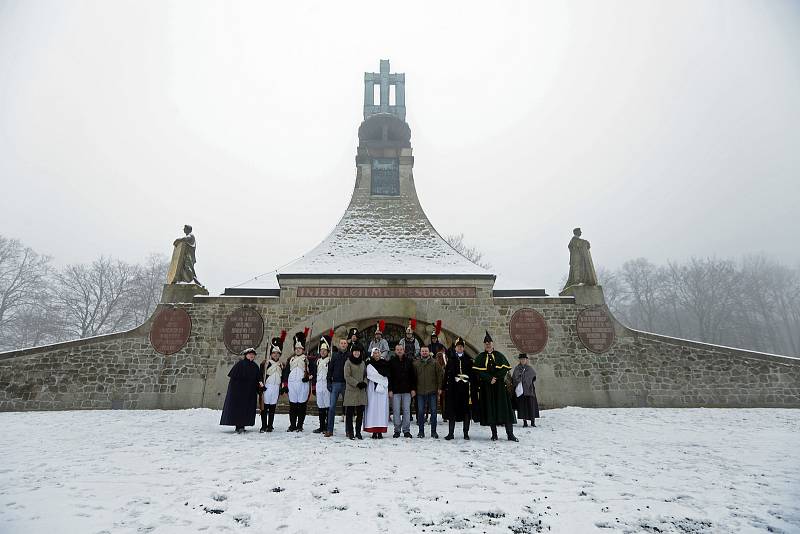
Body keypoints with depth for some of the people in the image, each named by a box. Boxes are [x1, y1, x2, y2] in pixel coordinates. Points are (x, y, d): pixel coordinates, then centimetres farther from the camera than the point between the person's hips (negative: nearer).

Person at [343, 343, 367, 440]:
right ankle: (350, 433, 8)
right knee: (349, 413, -1)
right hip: (351, 391, -5)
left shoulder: (362, 362, 14)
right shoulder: (348, 362, -2)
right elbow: (347, 376, -8)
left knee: (360, 413, 6)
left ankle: (358, 432, 16)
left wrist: (365, 383, -2)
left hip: (361, 392, 5)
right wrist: (357, 383, -14)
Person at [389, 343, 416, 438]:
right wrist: (390, 390, -5)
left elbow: (413, 376, 9)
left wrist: (413, 388, 3)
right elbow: (389, 377, 1)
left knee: (407, 411, 2)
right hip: (395, 391, -1)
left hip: (407, 390, 1)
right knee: (396, 411, 1)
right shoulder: (391, 362, 3)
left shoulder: (408, 361, 8)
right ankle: (397, 431, 10)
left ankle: (406, 430, 9)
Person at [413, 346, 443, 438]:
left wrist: (439, 388, -2)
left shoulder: (434, 363, 3)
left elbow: (439, 375, 3)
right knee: (420, 412, 5)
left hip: (432, 391, -1)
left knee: (433, 411, 4)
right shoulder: (416, 364, 5)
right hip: (420, 391, 1)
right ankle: (421, 431, 15)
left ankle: (433, 431, 14)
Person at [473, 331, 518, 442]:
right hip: (486, 386, 0)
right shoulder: (480, 357, 6)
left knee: (505, 408, -4)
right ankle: (494, 434, 8)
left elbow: (506, 368, 0)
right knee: (490, 409, 0)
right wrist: (490, 378, -14)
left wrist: (496, 377, -12)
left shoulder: (499, 355, 8)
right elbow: (478, 371, -4)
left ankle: (510, 434, 1)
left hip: (499, 385, 0)